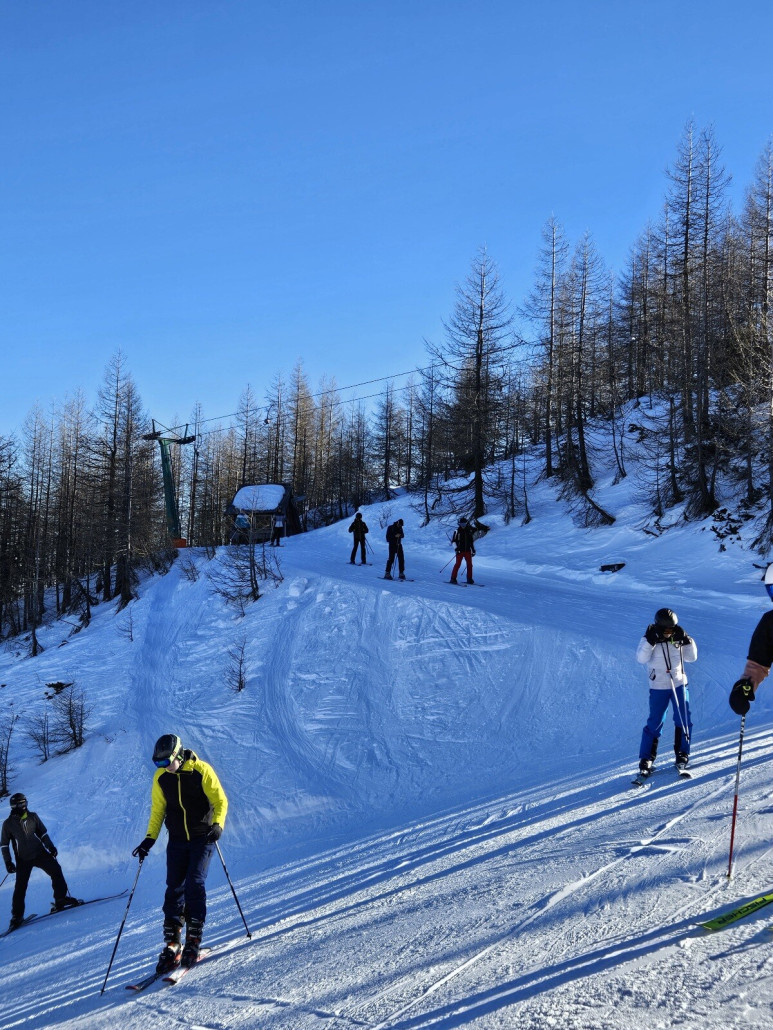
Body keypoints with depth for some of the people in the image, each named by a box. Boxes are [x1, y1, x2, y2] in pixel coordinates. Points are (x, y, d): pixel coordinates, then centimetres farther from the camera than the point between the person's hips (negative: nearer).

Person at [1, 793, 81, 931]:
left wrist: (50, 847, 6)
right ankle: (17, 917, 9)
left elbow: (43, 833, 11)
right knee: (20, 887, -3)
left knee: (56, 871, -8)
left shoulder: (33, 816, -1)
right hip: (23, 860, -3)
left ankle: (61, 900, 4)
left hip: (40, 853, 3)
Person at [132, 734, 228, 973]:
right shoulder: (161, 777, 0)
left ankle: (193, 943, -5)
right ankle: (172, 945, 4)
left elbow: (220, 800, -8)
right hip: (177, 839, 4)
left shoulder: (201, 771, -13)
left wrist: (217, 824, -24)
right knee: (174, 888, -2)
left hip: (202, 838, -4)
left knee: (195, 884, -13)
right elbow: (158, 810, 11)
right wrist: (149, 839, 3)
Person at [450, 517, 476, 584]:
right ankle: (453, 578, -4)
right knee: (458, 564, -9)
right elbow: (453, 541, -2)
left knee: (469, 564, 2)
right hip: (460, 551, -4)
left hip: (468, 551, 4)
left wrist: (473, 550, 15)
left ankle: (469, 579, 10)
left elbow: (472, 541, 20)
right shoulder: (457, 531, -2)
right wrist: (456, 549, -13)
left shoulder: (469, 531, 11)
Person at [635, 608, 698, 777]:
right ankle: (646, 758, 7)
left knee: (683, 720, -1)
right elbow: (641, 658, -22)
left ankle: (682, 753, 14)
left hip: (679, 683, 3)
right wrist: (650, 641, -31)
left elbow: (692, 657, 2)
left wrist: (686, 640, -11)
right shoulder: (649, 639, -9)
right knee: (655, 723, -2)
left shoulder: (678, 638, 0)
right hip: (658, 687, -3)